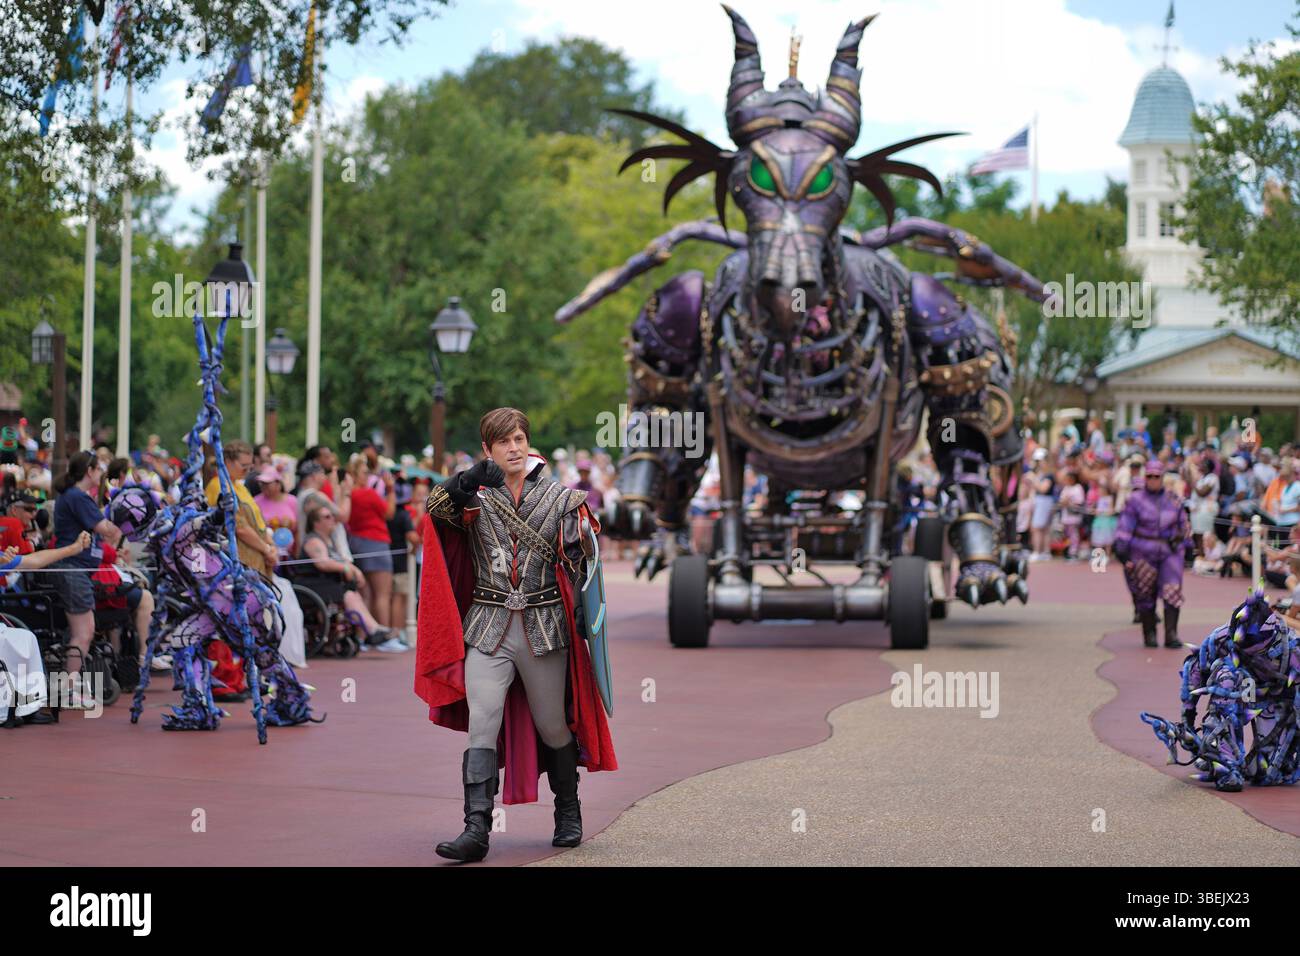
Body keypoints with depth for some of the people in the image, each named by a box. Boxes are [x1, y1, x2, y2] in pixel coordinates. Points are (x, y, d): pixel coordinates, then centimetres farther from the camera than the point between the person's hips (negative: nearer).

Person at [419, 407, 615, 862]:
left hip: (544, 625, 0)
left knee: (553, 727, 9)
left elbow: (580, 565, 9)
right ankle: (476, 829, -17)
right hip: (488, 626, 0)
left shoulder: (561, 497, 6)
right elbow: (434, 508, -15)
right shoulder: (475, 496, 5)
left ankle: (569, 814, 30)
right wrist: (468, 481, -31)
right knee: (481, 723, -13)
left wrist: (583, 541, -13)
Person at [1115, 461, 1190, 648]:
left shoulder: (1174, 501, 10)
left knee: (1173, 591, -12)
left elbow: (1183, 527, 22)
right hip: (1143, 554, -2)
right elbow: (1125, 527, -2)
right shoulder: (1135, 500, 0)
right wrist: (1122, 551, -8)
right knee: (1145, 595, 4)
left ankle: (1171, 634, -13)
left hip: (1170, 553, 2)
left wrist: (1182, 546, 23)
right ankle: (1149, 634, 18)